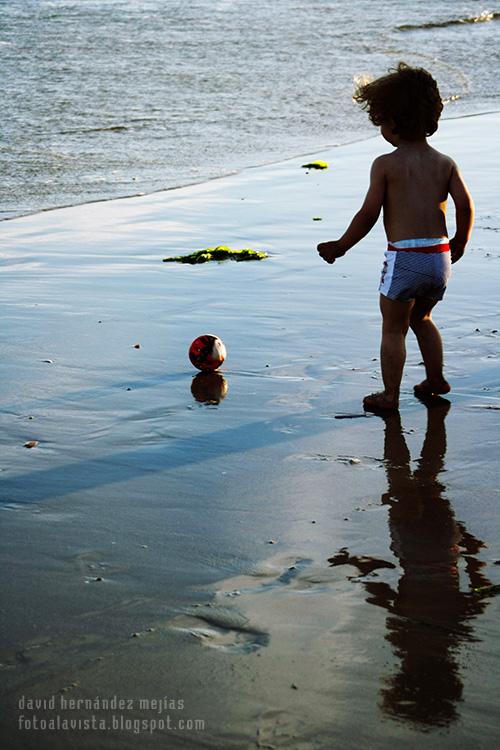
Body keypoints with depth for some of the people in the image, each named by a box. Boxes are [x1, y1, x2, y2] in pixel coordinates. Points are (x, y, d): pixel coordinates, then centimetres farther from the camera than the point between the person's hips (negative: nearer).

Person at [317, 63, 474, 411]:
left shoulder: (385, 164, -5)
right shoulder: (446, 163, 6)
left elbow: (368, 214, -7)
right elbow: (465, 204, -1)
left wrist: (340, 246, 5)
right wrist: (459, 243, 16)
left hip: (404, 257, -5)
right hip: (440, 257, 5)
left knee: (393, 328, 9)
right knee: (421, 319, 28)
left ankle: (390, 395, 13)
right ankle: (436, 380, 31)